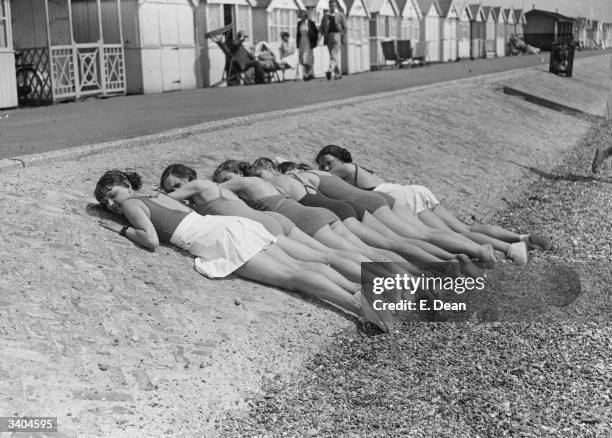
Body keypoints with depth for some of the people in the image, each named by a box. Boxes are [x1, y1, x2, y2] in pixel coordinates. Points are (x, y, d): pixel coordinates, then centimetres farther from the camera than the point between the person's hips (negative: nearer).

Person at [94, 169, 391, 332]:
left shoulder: (131, 204, 8)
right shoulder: (160, 198, 31)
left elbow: (151, 240, -5)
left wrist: (123, 229, 12)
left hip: (220, 239, -7)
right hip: (228, 225, 7)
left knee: (290, 277, -19)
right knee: (296, 269, -8)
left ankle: (355, 303, -34)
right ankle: (362, 289, -24)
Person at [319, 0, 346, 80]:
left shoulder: (340, 15, 7)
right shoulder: (326, 15, 12)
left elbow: (344, 27, 5)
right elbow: (322, 27, 14)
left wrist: (342, 35, -6)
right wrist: (324, 35, 0)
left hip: (337, 35, -3)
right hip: (329, 37, 3)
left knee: (335, 55, -16)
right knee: (332, 55, 5)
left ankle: (330, 71, -27)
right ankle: (338, 74, 11)